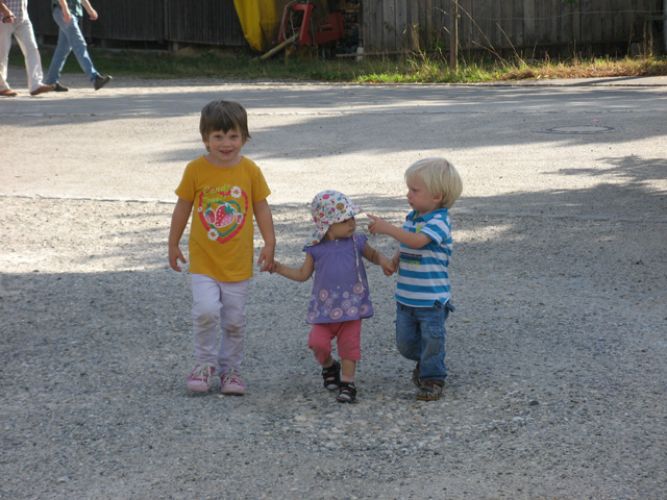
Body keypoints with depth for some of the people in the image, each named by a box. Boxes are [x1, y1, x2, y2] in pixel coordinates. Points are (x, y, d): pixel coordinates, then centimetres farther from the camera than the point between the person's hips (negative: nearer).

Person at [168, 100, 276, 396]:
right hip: (203, 260, -1)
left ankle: (230, 369, 25)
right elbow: (183, 207, 4)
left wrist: (269, 244, 1)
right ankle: (205, 364, 4)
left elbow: (261, 208, 5)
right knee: (206, 311, -17)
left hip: (238, 262, 1)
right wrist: (173, 245, 9)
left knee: (234, 321, 8)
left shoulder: (250, 171, -5)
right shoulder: (196, 170, -7)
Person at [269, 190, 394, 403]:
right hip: (326, 306, 0)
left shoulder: (356, 242, -1)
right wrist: (280, 268, 0)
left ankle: (348, 383, 11)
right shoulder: (316, 248, -3)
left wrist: (383, 261, -5)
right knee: (318, 342, -9)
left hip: (352, 305, 0)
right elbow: (303, 274, 9)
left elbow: (373, 254, 16)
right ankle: (329, 366, 22)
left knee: (349, 344, 0)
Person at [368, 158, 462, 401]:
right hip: (406, 296, 7)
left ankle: (432, 379, 18)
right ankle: (423, 363, 38)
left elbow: (418, 241, -33)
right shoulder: (411, 217, 8)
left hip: (432, 298, -7)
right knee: (405, 342, 13)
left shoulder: (439, 221, -17)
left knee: (432, 340, 3)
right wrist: (396, 258, 0)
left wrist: (387, 228, -34)